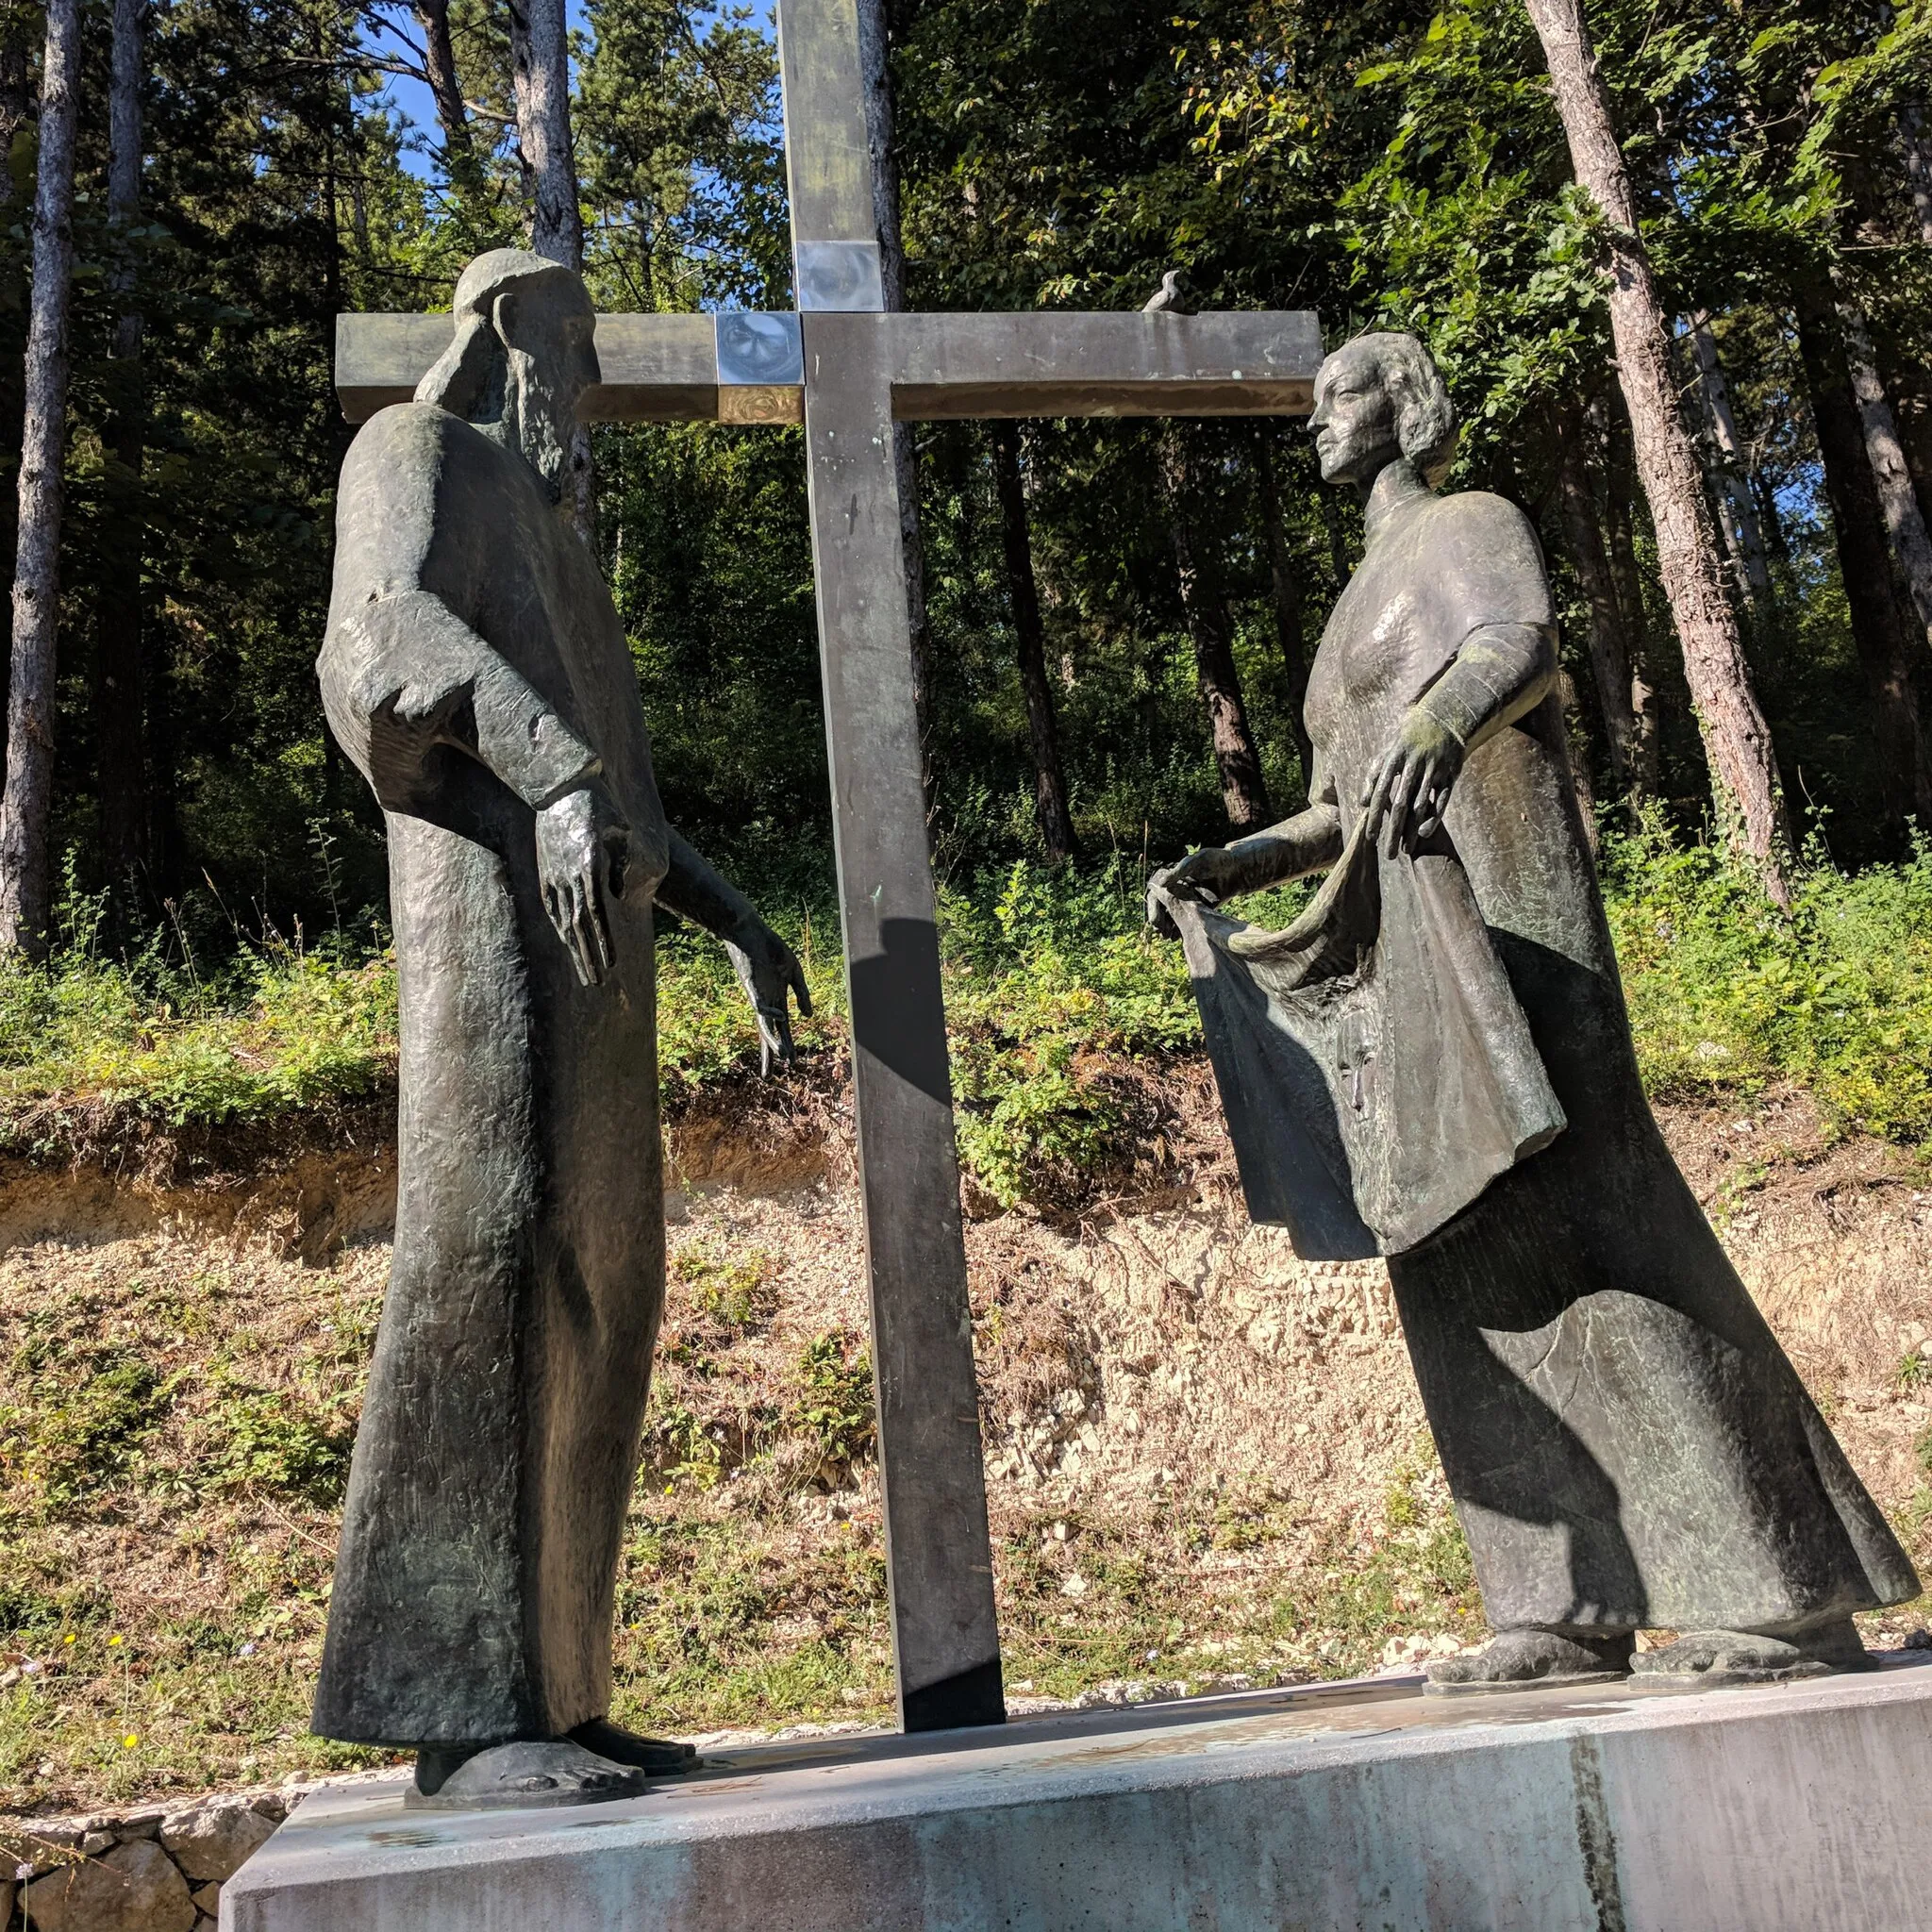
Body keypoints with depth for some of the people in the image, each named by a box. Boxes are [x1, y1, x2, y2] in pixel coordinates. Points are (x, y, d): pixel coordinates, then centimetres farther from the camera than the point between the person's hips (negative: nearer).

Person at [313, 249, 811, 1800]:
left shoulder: (550, 533, 36)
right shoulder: (416, 448, 10)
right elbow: (389, 622, -14)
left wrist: (733, 919, 26)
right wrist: (555, 770, -33)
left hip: (592, 931, 9)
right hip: (494, 890, -9)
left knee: (595, 1286, 1)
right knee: (490, 1255, -19)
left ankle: (541, 1689, 3)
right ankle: (459, 1711, -18)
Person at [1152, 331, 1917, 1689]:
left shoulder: (1472, 524, 6)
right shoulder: (1363, 601, 29)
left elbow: (1527, 642, -19)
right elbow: (1335, 815, 28)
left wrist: (1442, 718, -42)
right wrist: (1224, 868, 11)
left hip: (1500, 915, -8)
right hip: (1409, 955, 8)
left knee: (1573, 1215, -16)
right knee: (1467, 1262, 0)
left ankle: (1784, 1594, -12)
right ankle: (1573, 1610, 2)